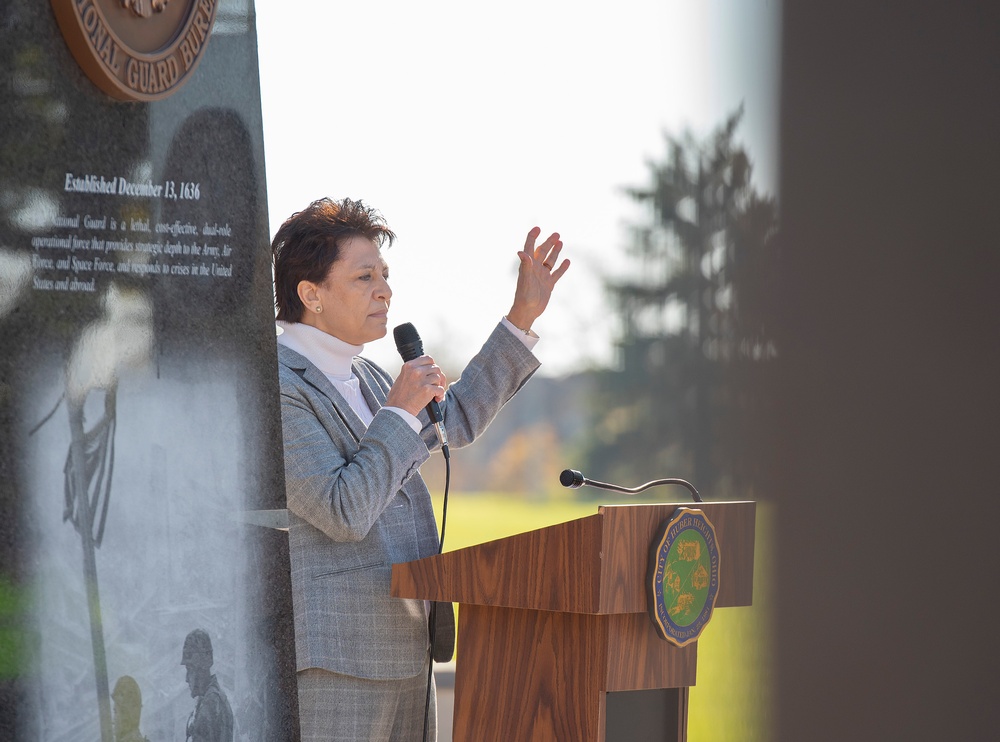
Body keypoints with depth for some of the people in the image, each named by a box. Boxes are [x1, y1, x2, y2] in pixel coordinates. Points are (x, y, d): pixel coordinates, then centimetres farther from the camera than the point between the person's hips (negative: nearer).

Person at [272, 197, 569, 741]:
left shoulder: (354, 375, 16)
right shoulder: (276, 389, -15)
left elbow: (455, 420, 29)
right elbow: (343, 513, -22)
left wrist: (524, 314, 25)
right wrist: (399, 410, -16)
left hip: (400, 652, 10)